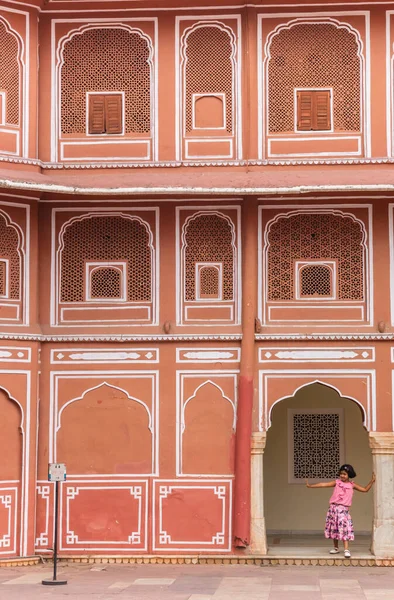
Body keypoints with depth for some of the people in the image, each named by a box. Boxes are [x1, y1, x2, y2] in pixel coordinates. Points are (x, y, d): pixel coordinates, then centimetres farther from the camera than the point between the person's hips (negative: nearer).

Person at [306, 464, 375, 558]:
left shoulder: (352, 485, 6)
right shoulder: (337, 482, 5)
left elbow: (365, 489, 11)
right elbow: (323, 485, 3)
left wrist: (372, 481, 1)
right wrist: (310, 485, -1)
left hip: (343, 509, -2)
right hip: (333, 508, 2)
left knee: (344, 529, -13)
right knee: (334, 529, 10)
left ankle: (346, 550, -16)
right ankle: (336, 548, 26)